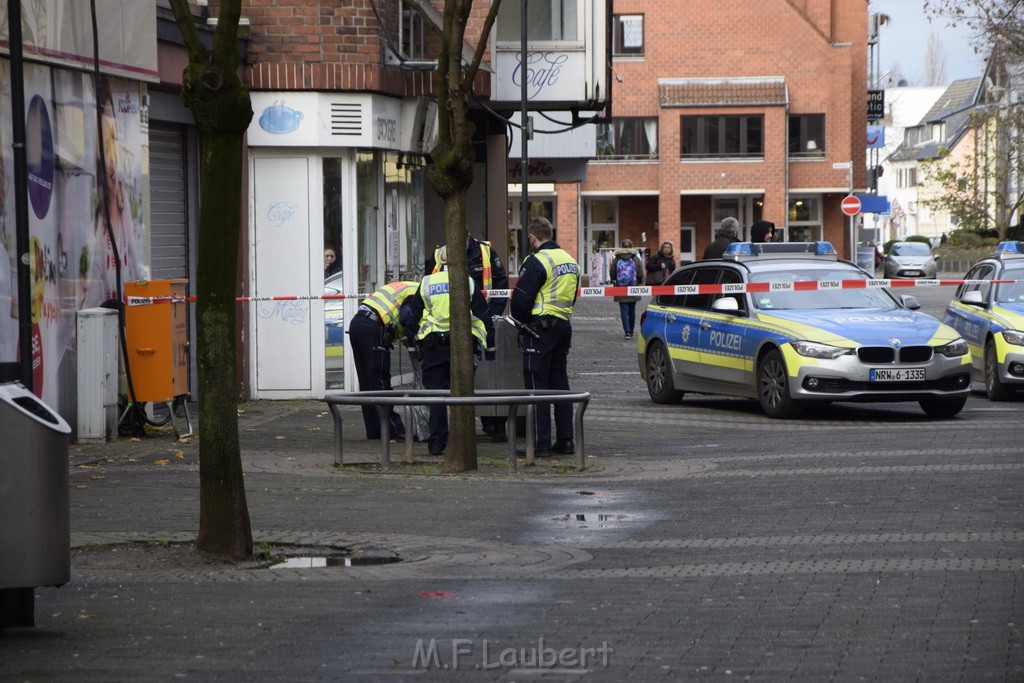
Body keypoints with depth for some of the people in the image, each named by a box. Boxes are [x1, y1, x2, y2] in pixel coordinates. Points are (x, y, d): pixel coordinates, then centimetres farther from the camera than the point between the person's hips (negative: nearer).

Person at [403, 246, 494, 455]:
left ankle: (436, 443, 3)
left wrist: (414, 340, 17)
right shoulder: (467, 283, 0)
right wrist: (489, 337, 11)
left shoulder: (427, 283, 3)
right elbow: (482, 313, 2)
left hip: (433, 346, 1)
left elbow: (413, 316, 7)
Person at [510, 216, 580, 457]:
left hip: (540, 328, -8)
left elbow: (520, 300, -15)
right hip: (564, 326, 8)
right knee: (559, 382, 14)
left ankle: (540, 443, -5)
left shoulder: (536, 262, -15)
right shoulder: (571, 261, 12)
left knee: (537, 385, -4)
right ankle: (565, 439, 14)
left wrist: (520, 319, 4)